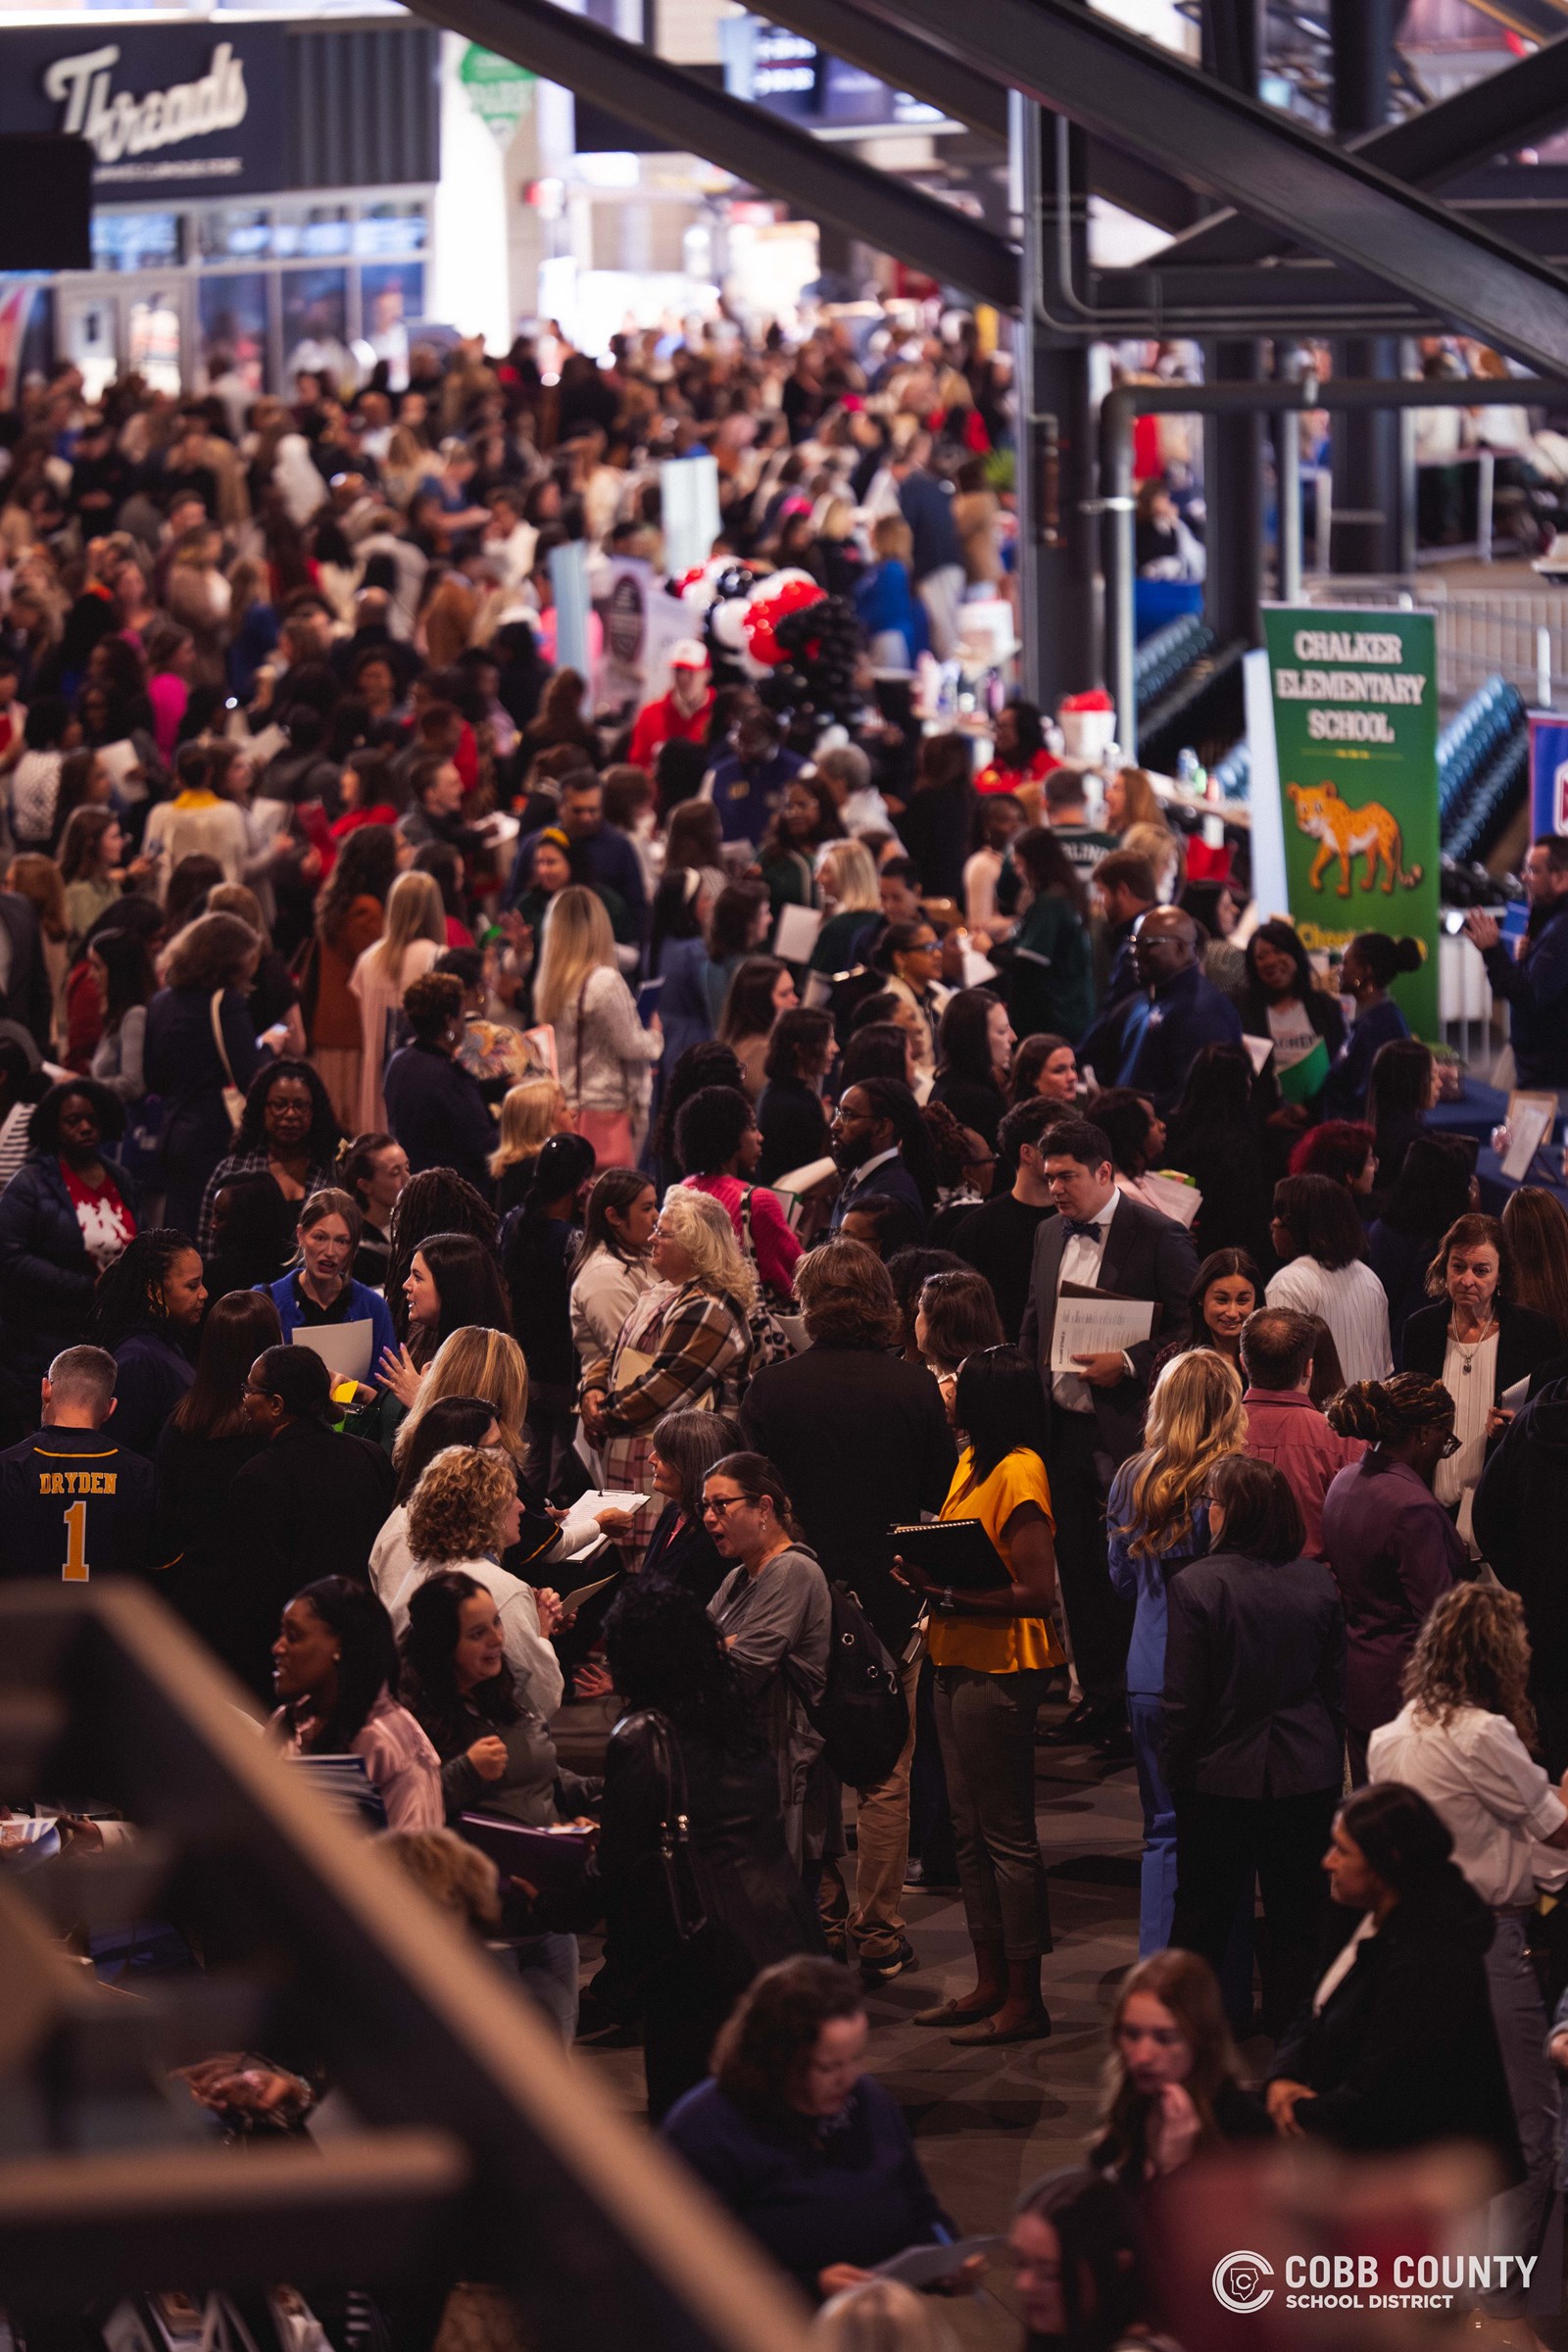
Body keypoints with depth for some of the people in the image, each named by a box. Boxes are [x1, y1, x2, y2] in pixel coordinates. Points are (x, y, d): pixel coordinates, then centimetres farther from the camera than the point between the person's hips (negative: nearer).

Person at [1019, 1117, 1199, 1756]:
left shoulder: (1157, 1237, -8)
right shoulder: (1050, 1236, 13)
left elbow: (1192, 1329, -9)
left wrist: (1129, 1363, -20)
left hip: (1125, 1432, -7)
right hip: (1063, 1429, 7)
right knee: (1078, 1565, 9)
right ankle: (1099, 1698, 19)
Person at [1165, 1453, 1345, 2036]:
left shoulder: (1196, 1585, -14)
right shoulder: (1319, 1583, -2)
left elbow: (1182, 1701, -11)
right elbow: (1339, 1688, 5)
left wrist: (1176, 1771, 1)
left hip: (1220, 1776, -3)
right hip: (1308, 1779, 3)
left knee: (1201, 1918, 11)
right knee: (1296, 1920, 10)